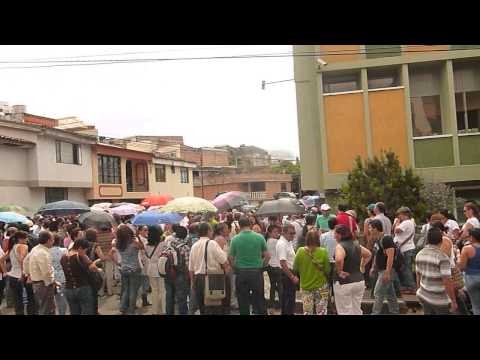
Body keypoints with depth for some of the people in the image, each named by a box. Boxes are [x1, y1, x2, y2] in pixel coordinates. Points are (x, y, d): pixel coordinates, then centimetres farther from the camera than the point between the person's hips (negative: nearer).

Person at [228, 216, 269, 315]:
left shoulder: (235, 239, -6)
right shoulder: (260, 237, -4)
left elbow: (230, 258, -4)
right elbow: (267, 256, -2)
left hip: (241, 273, 0)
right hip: (257, 272, 0)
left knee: (243, 302, 11)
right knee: (259, 301, 10)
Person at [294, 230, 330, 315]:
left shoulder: (300, 251, -11)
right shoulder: (323, 252, -15)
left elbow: (295, 269, -1)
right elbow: (327, 270, -9)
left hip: (305, 286, 2)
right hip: (321, 286, -2)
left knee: (307, 312, 13)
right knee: (321, 312, 9)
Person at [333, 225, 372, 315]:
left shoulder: (340, 246, -16)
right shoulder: (356, 244, 8)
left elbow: (339, 259, -35)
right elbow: (369, 254, 22)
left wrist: (339, 272, -20)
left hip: (344, 282, -7)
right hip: (359, 280, 7)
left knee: (345, 312, 2)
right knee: (357, 310, 17)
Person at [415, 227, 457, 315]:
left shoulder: (419, 254, 0)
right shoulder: (442, 257, -20)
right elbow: (447, 282, -21)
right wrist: (453, 301, -11)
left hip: (424, 296, 6)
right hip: (439, 300, -6)